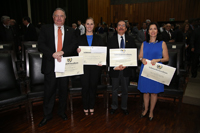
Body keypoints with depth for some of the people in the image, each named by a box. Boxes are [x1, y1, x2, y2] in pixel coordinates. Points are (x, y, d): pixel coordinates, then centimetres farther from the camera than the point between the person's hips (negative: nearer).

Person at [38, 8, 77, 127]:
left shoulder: (70, 31, 8)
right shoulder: (45, 29, 5)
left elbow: (74, 45, -3)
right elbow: (41, 45, -4)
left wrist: (62, 52, -19)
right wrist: (53, 54, -18)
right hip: (50, 65, -1)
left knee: (64, 90, 13)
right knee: (49, 90, 6)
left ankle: (62, 111, 33)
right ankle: (47, 115, 25)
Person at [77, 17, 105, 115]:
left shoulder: (98, 38, 9)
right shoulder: (80, 38, 8)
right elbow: (76, 50, 6)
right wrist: (77, 51, -18)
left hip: (95, 66, 1)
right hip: (84, 66, 0)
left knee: (93, 86, 7)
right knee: (85, 86, 2)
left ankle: (91, 106, 24)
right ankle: (85, 107, 20)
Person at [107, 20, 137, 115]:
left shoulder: (130, 40, 4)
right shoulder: (111, 40, 0)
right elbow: (108, 55, -4)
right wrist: (114, 67, -16)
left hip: (126, 69, 1)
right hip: (114, 69, -1)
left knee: (125, 90, 14)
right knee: (114, 90, 13)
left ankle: (124, 107, 33)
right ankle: (114, 107, 32)